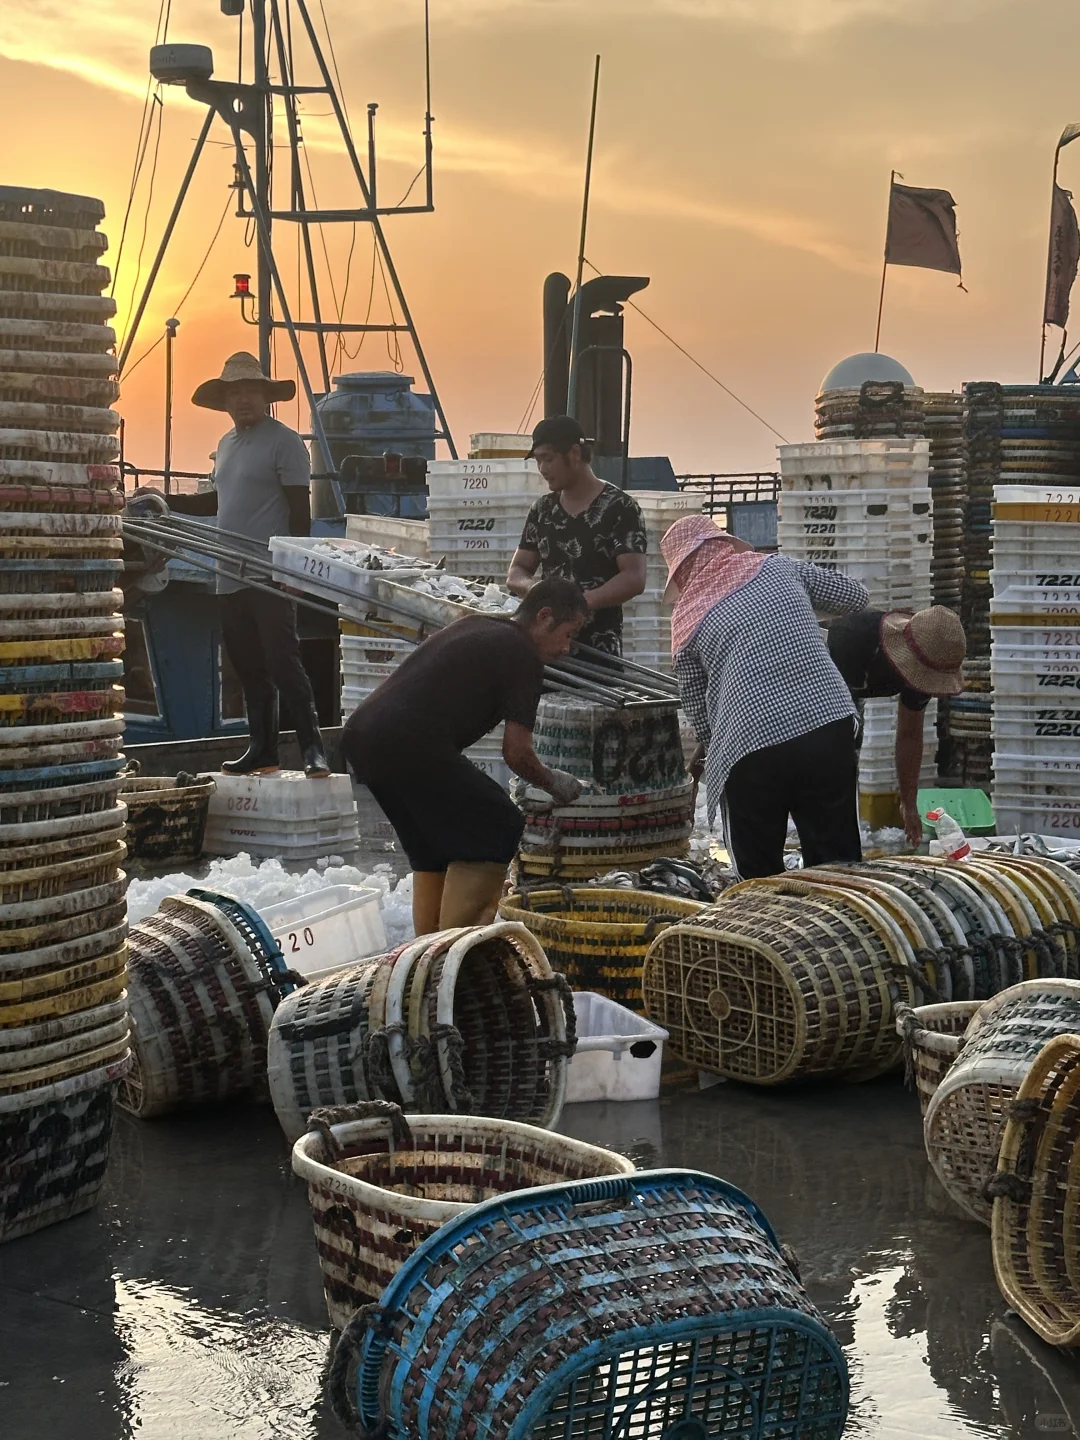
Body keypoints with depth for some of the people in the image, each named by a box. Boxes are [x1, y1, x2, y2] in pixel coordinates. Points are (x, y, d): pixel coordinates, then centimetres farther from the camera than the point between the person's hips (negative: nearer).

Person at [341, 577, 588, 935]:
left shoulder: (474, 626, 26)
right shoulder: (522, 656, 0)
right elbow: (516, 753, -2)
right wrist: (554, 784, 16)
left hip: (360, 734, 9)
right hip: (408, 744, -9)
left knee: (432, 845, 22)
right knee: (497, 826, 1)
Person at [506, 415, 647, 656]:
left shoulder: (619, 508, -6)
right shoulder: (543, 510, 13)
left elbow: (634, 579, -13)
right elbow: (515, 574, 15)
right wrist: (534, 588, -9)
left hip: (598, 645, -6)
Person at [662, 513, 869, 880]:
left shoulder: (687, 620, 10)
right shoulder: (779, 567, 13)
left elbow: (696, 706, 15)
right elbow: (855, 596, 24)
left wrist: (705, 752, 34)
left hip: (751, 747, -2)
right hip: (829, 724, 2)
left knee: (759, 876, 11)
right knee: (839, 863, 10)